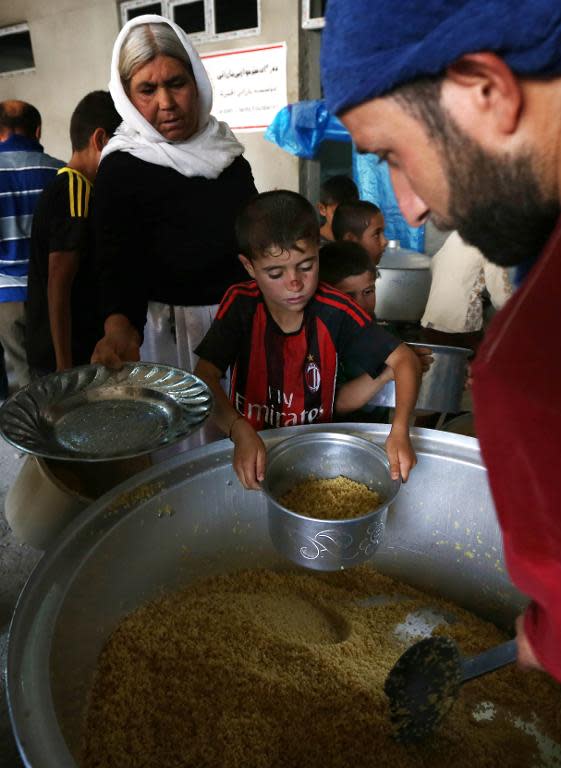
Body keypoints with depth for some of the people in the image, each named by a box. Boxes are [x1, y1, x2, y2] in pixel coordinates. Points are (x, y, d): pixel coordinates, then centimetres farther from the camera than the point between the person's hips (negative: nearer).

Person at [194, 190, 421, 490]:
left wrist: (400, 431, -28)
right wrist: (241, 432, -37)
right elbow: (204, 377, -19)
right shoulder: (241, 304, -11)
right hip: (250, 442, 0)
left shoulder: (334, 311, -12)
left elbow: (404, 359, -11)